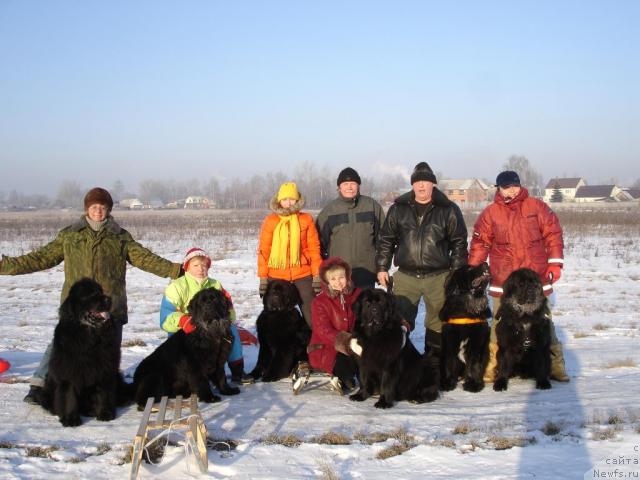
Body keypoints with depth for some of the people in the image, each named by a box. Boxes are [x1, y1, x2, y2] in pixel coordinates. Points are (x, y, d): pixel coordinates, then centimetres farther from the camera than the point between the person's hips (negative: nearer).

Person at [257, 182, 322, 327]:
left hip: (303, 275, 0)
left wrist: (317, 275, -3)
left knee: (311, 312, 2)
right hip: (276, 276, 1)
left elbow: (314, 248, 1)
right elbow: (263, 250, 2)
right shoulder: (270, 221, 1)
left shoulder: (306, 219, 1)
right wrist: (263, 277, -2)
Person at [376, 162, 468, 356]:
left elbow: (459, 243, 2)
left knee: (437, 322, 10)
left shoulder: (449, 210, 1)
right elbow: (385, 240, 11)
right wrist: (382, 267, 6)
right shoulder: (398, 209, 6)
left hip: (438, 277, -1)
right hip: (405, 276, 1)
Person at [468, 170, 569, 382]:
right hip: (503, 283, 0)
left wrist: (555, 263, -3)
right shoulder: (490, 213, 4)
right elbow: (480, 244, 5)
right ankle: (492, 369, 7)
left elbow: (553, 234, 4)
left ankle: (555, 366, 18)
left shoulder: (537, 207, 4)